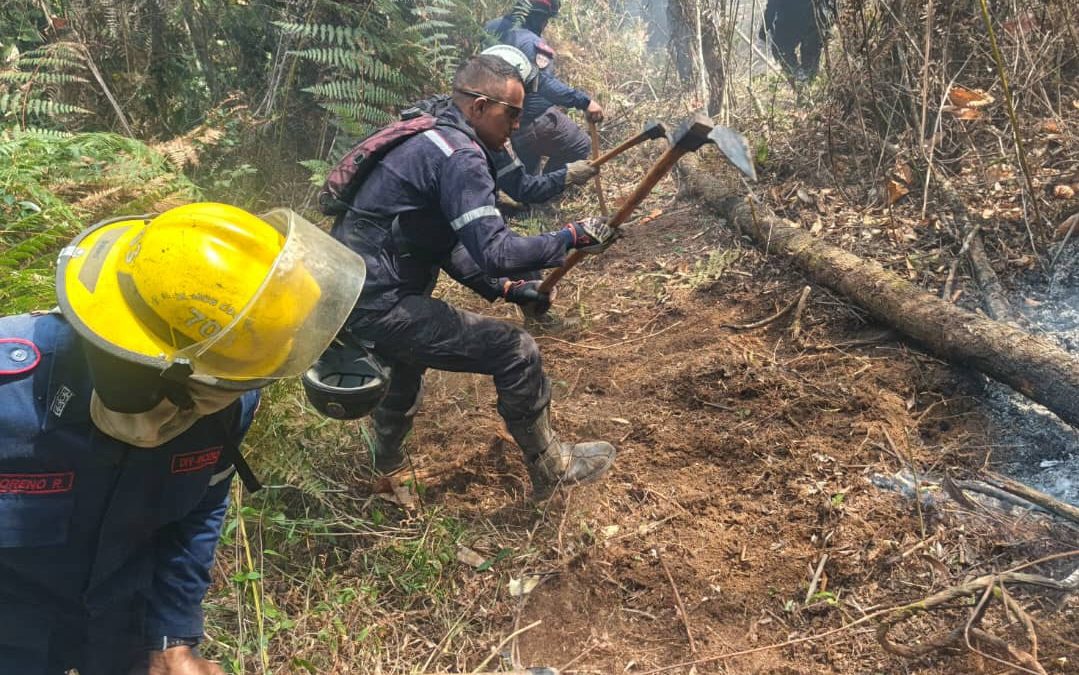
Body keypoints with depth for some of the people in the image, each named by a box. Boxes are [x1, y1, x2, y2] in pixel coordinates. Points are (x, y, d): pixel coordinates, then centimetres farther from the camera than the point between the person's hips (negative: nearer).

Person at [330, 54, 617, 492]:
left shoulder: (430, 143, 15)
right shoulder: (461, 157, -16)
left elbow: (447, 245, 20)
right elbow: (495, 253, -23)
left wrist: (505, 288, 15)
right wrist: (572, 237, -12)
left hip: (354, 295, 11)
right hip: (377, 306, -11)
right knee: (515, 351, -5)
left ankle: (387, 457, 59)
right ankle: (552, 468, 14)